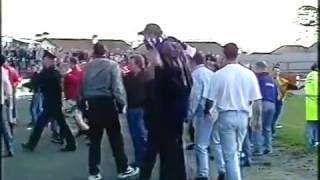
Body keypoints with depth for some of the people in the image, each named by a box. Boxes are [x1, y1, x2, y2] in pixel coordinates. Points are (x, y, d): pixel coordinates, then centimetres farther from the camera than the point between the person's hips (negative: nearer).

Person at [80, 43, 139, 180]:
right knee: (116, 138, 6)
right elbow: (117, 86, -12)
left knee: (94, 139, 10)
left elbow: (82, 86, 4)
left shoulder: (87, 67, 4)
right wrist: (122, 103, -4)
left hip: (92, 104, 3)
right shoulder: (112, 65, -5)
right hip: (107, 103, -3)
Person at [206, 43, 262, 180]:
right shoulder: (249, 74, -3)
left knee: (230, 154, 4)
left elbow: (211, 99, -4)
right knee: (236, 151, 21)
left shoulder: (219, 74, -10)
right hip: (243, 115, 4)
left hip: (226, 116, -3)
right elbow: (256, 100, -1)